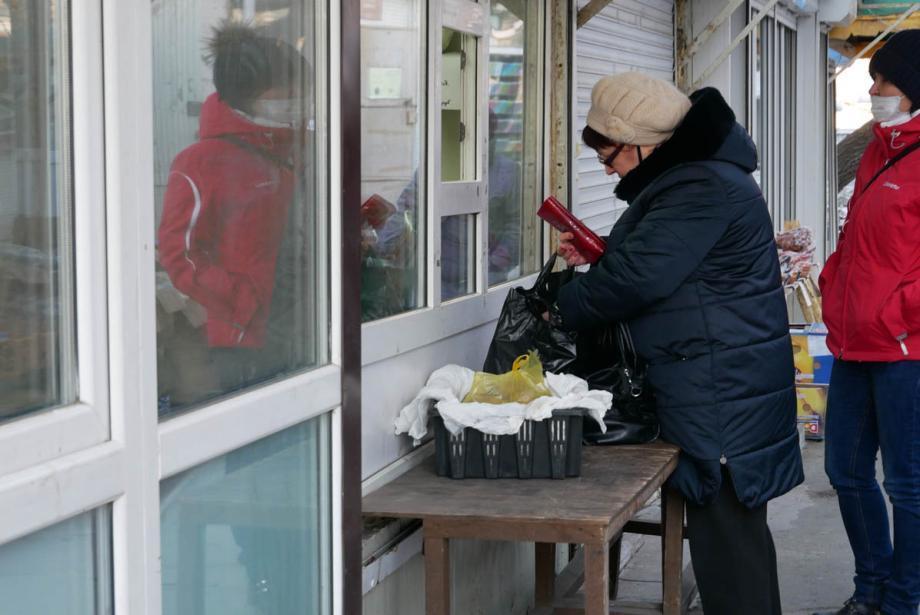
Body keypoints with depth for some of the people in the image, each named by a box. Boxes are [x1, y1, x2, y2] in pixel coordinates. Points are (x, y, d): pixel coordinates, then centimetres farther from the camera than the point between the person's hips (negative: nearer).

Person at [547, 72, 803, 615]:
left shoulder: (700, 190, -19)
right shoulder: (692, 176, 16)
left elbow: (637, 277, -22)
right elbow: (658, 261, 26)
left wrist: (564, 310, -7)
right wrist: (597, 255, 12)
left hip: (719, 394, -11)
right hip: (728, 386, 11)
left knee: (727, 533, -7)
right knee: (736, 527, 16)